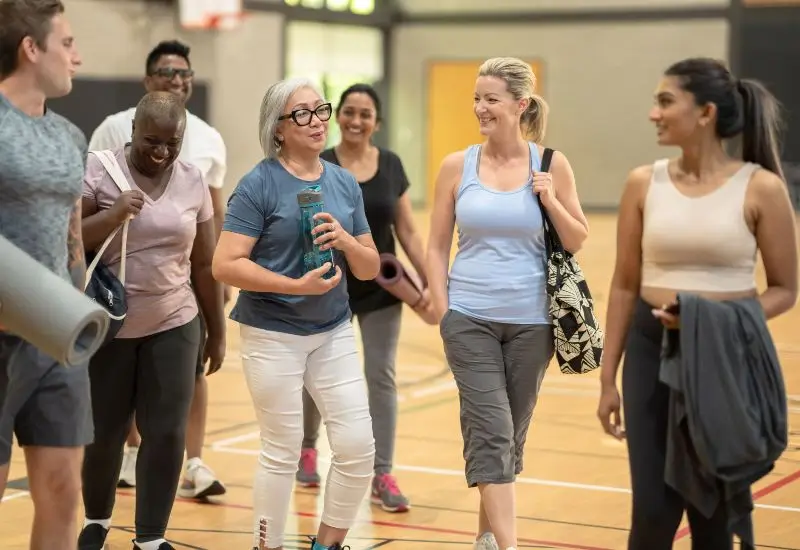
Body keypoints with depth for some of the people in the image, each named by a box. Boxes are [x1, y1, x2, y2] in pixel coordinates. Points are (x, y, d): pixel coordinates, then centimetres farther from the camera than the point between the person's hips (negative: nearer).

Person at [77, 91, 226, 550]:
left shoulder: (193, 181, 2)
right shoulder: (98, 169, -9)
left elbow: (205, 264, 8)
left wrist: (218, 333, 11)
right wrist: (113, 215, -26)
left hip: (174, 325, 2)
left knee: (167, 434, 0)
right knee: (104, 432, 8)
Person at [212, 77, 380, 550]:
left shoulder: (345, 183, 5)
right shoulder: (259, 184, -11)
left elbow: (371, 268, 9)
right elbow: (225, 265, -17)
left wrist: (346, 241, -12)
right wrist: (296, 285, -24)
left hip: (334, 332, 5)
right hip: (274, 334, -5)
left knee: (358, 446, 2)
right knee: (282, 454, 3)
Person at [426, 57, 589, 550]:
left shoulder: (550, 164, -1)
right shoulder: (457, 166, 0)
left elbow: (577, 241, 4)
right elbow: (437, 246, 5)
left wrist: (551, 201, -13)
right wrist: (443, 311, -1)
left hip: (530, 320, 1)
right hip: (470, 319, -1)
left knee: (512, 433, 12)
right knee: (490, 431, -10)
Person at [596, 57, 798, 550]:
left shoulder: (760, 188, -7)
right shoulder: (644, 183, 1)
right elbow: (625, 285, 6)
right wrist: (608, 378, 7)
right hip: (652, 351, 2)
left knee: (713, 507, 10)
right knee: (654, 509, 0)